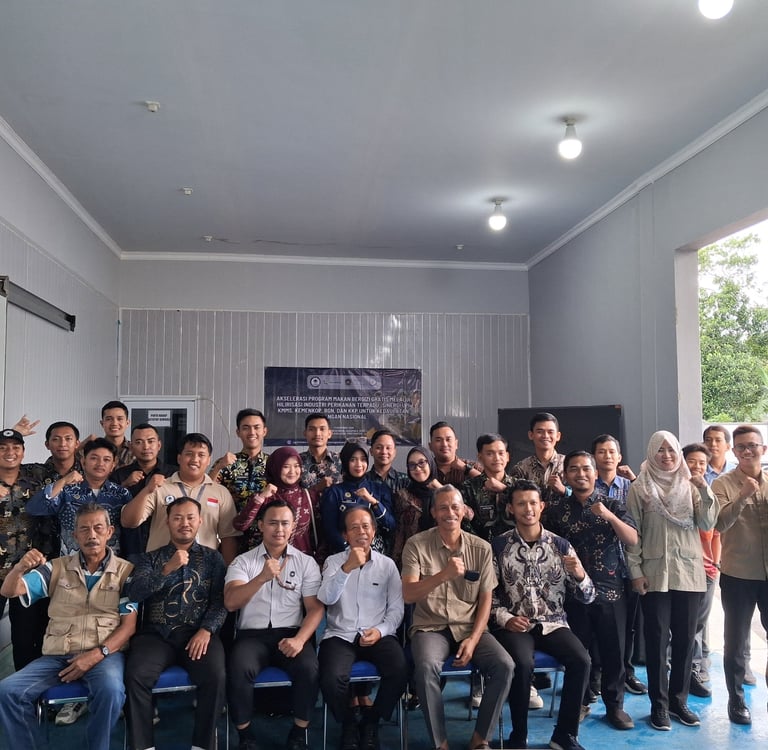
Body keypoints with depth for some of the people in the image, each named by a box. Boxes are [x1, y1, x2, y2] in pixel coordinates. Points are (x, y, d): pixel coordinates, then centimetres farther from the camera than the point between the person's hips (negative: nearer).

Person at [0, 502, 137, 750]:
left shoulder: (126, 571, 4)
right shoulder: (57, 568, 12)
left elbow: (129, 625, -1)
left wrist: (97, 655, -16)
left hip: (104, 653, -3)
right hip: (57, 655, 3)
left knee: (111, 690, -34)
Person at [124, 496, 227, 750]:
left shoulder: (212, 558, 14)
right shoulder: (150, 558, 15)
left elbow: (221, 601, 3)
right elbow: (134, 593, -3)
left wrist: (206, 630, -14)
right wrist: (167, 569, -16)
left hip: (197, 633, -1)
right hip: (156, 633, 1)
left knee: (215, 676, -28)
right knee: (135, 675, -27)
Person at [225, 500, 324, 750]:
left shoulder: (306, 562, 6)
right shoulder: (243, 561, 5)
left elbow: (316, 608, 1)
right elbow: (230, 603, -10)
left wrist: (299, 639, -18)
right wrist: (261, 578, -27)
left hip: (291, 633, 0)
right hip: (252, 634, 0)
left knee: (309, 668, -29)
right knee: (238, 669, -30)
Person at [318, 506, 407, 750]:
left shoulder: (387, 564, 9)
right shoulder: (333, 561, 6)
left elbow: (396, 609, 6)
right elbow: (325, 599, -12)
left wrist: (380, 630, -12)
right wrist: (347, 568, -25)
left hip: (378, 635, 1)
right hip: (340, 635, -1)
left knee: (400, 672, -27)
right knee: (331, 679, -30)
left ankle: (371, 723, 2)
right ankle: (348, 724, 4)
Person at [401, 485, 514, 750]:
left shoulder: (481, 548, 2)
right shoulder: (417, 544, -6)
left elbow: (486, 600, 4)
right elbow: (408, 595, -14)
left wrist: (473, 639, -10)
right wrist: (444, 574, -28)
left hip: (469, 627, 3)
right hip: (430, 627, -2)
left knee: (505, 666, -22)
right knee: (426, 667, -33)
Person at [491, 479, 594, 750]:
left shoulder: (560, 545, 3)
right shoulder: (498, 546, -1)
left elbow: (587, 597, 4)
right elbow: (488, 593, 2)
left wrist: (579, 574, -17)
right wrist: (505, 619, -14)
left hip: (553, 623, 2)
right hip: (514, 625, -2)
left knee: (581, 660, -24)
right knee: (522, 664, -30)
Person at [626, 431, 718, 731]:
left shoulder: (690, 485, 5)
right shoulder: (639, 489, -2)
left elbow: (707, 524, -4)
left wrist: (705, 491, -17)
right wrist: (635, 571, -7)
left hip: (689, 573, 3)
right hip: (655, 574, -2)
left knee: (685, 639, 10)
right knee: (657, 640, 3)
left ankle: (679, 700, 24)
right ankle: (659, 704, 13)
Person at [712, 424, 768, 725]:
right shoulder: (723, 484, -6)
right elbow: (719, 524, -17)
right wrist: (742, 496, -27)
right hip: (738, 575, -3)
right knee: (736, 641, 9)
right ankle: (736, 700, 24)